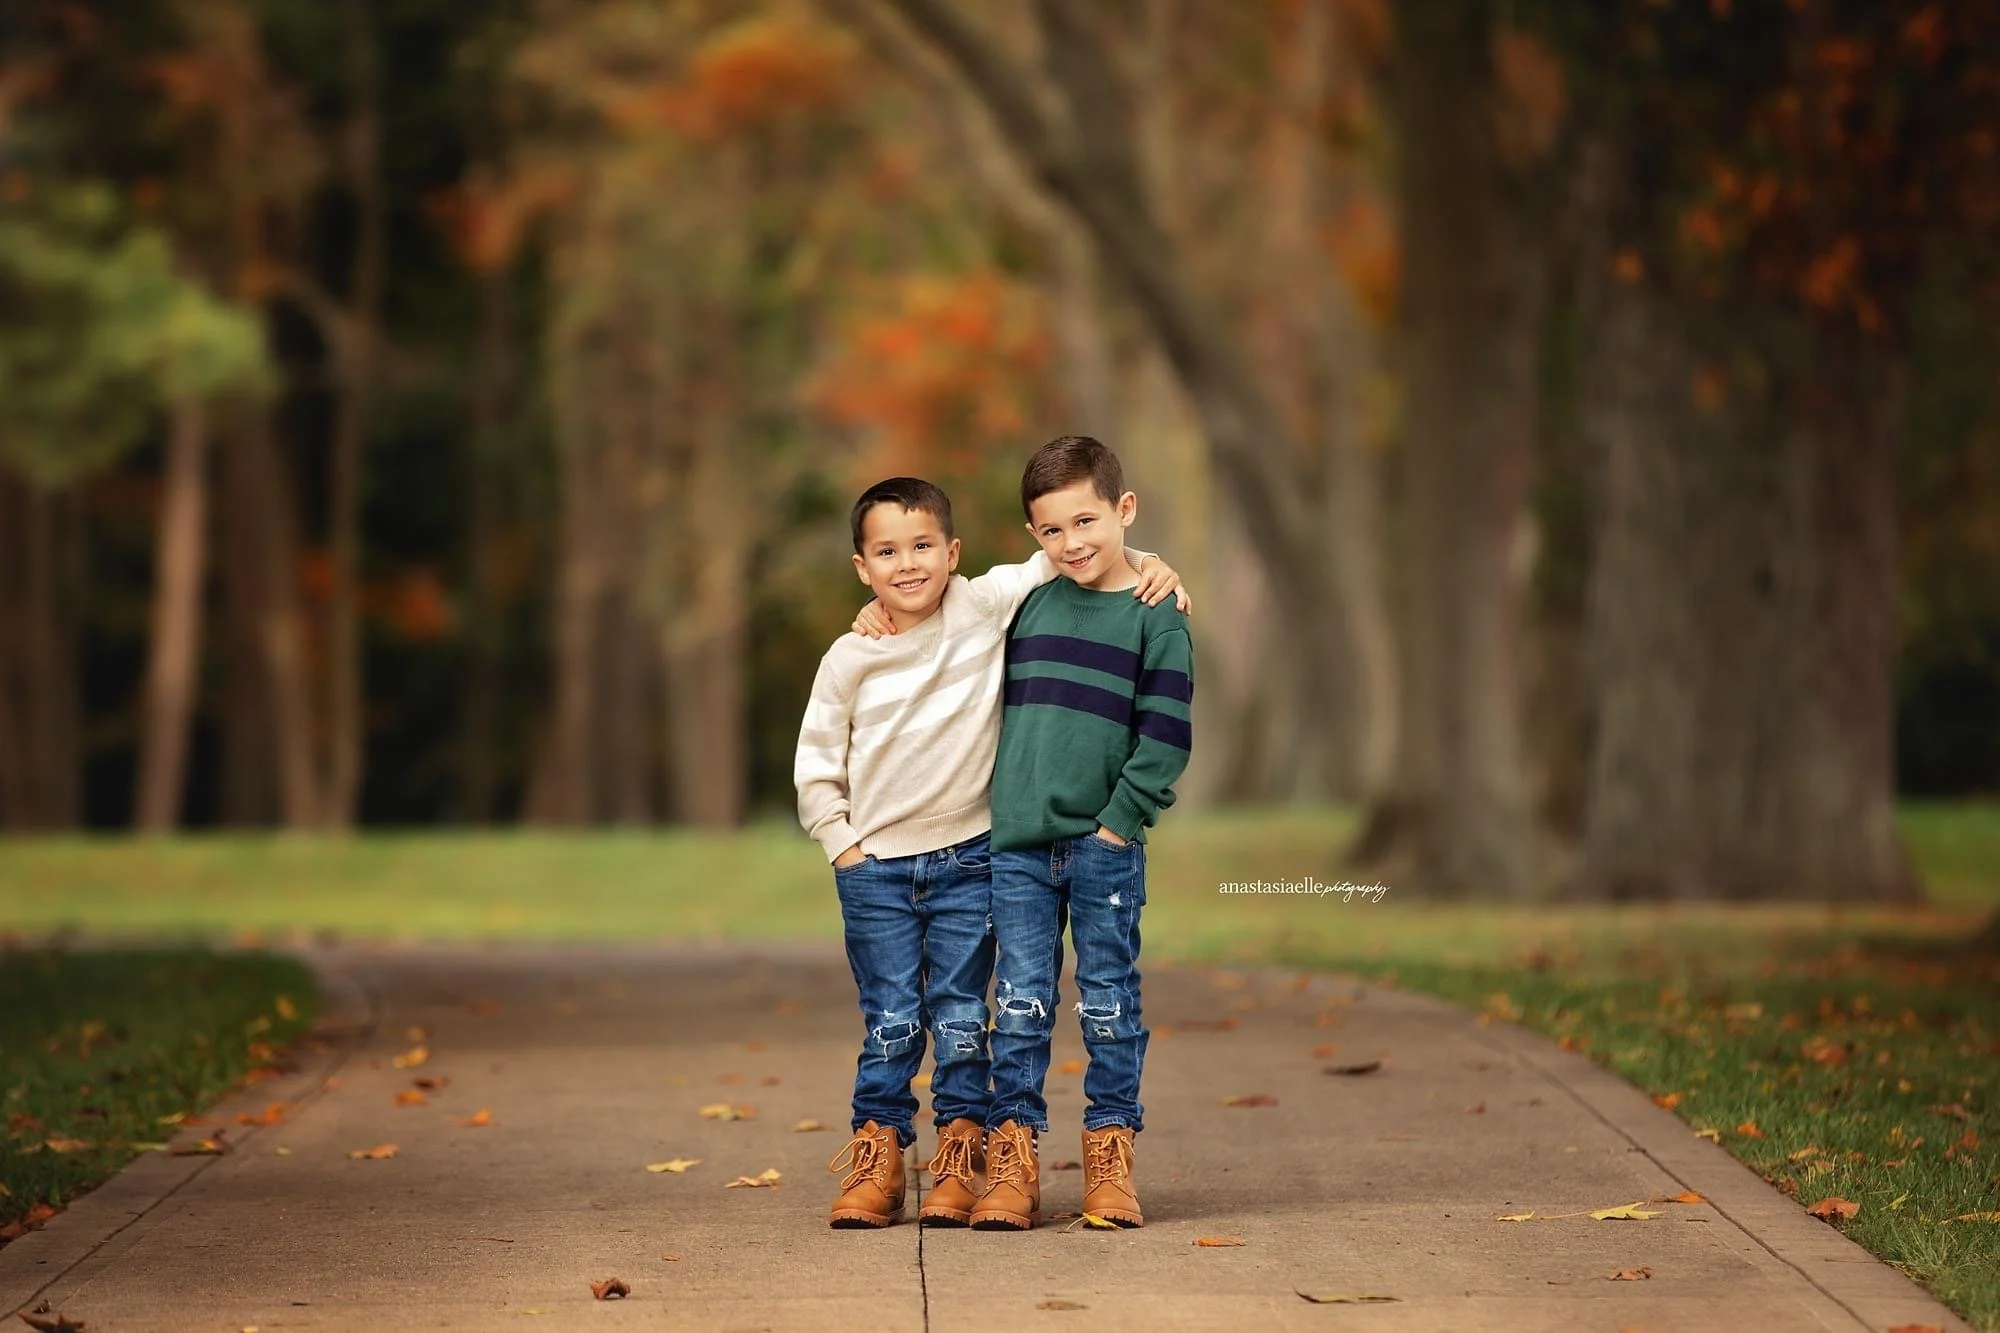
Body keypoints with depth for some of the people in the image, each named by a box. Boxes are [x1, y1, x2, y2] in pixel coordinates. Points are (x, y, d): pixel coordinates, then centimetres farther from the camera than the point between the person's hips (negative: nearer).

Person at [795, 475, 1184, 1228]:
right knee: (891, 1022, 3)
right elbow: (816, 763, 6)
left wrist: (1146, 564, -13)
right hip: (876, 865, 0)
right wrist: (842, 844, -1)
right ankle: (877, 1160, 11)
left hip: (966, 859, 0)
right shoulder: (850, 659, -4)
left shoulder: (984, 608, -6)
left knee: (960, 1017, 4)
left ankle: (959, 1163, 10)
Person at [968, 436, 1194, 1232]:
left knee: (1110, 1006, 4)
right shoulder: (1028, 606, 11)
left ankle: (1110, 1158, 11)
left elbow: (1166, 737, -7)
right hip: (1019, 844, 3)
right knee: (1020, 1006, 2)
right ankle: (1011, 1159, 5)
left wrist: (1121, 822, -12)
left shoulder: (1156, 619, -2)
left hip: (1105, 847, -3)